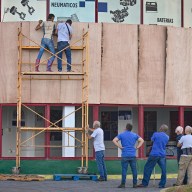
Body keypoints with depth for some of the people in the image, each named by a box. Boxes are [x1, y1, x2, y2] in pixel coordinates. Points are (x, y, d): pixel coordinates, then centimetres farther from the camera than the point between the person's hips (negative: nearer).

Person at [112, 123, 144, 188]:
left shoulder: (121, 135, 2)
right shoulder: (135, 135, 10)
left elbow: (114, 140, -10)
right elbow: (141, 140, 6)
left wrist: (120, 146, -5)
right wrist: (137, 147, 5)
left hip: (125, 155, -2)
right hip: (133, 155, 2)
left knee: (124, 169, -2)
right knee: (134, 169, 5)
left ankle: (123, 184, -3)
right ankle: (135, 184, 7)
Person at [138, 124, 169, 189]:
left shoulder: (156, 134, -6)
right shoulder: (167, 137, 7)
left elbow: (152, 139, 11)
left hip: (154, 154, -3)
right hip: (162, 155, 3)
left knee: (148, 168, 3)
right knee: (163, 170, 5)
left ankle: (144, 183, 2)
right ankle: (162, 184, 3)